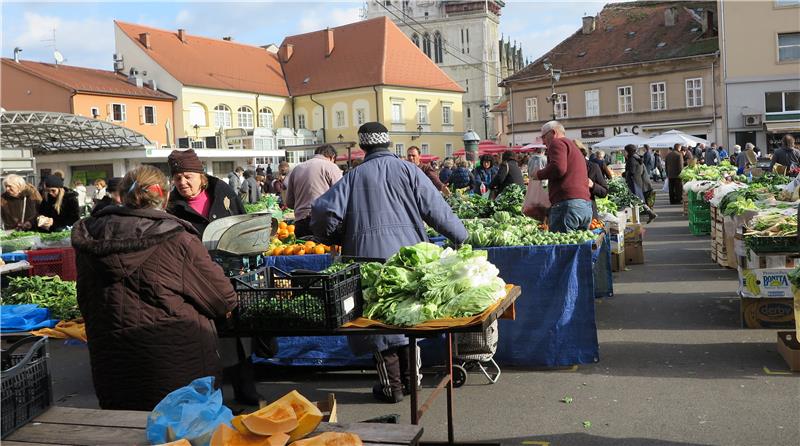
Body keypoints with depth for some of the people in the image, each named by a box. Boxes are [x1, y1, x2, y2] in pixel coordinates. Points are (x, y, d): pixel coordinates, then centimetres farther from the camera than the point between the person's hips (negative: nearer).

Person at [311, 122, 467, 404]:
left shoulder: (354, 176, 2)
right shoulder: (407, 170, 3)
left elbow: (325, 211, -5)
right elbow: (436, 208, -1)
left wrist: (336, 238, 14)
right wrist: (462, 237, 8)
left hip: (369, 255, -1)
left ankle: (391, 386, 12)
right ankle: (410, 378, 25)